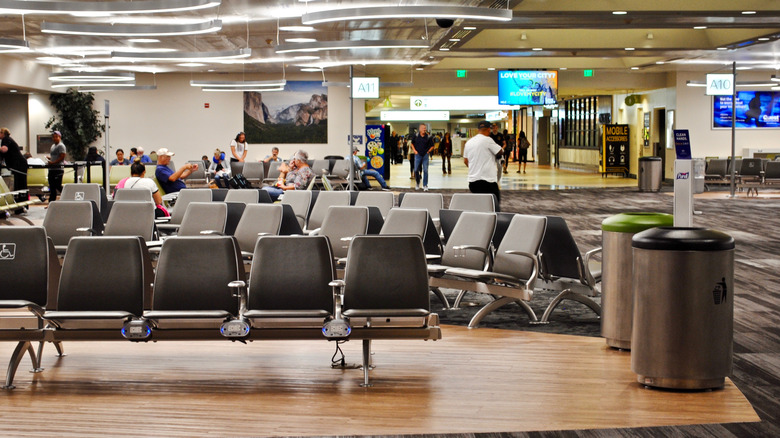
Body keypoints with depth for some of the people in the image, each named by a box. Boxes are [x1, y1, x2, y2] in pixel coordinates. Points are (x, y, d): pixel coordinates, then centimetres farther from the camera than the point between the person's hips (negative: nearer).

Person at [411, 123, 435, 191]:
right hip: (418, 154, 1)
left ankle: (425, 185, 5)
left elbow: (432, 146, 7)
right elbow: (412, 143, 13)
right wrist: (414, 150, 3)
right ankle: (417, 184, 22)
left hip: (425, 155, -1)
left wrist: (428, 151, -4)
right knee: (416, 170, 2)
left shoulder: (428, 137, -3)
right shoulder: (416, 135, -1)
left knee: (425, 170, -2)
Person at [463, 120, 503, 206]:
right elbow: (501, 152, -3)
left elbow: (465, 161, 19)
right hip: (487, 180, -7)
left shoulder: (468, 142, 12)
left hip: (472, 180, 7)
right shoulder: (487, 140, -9)